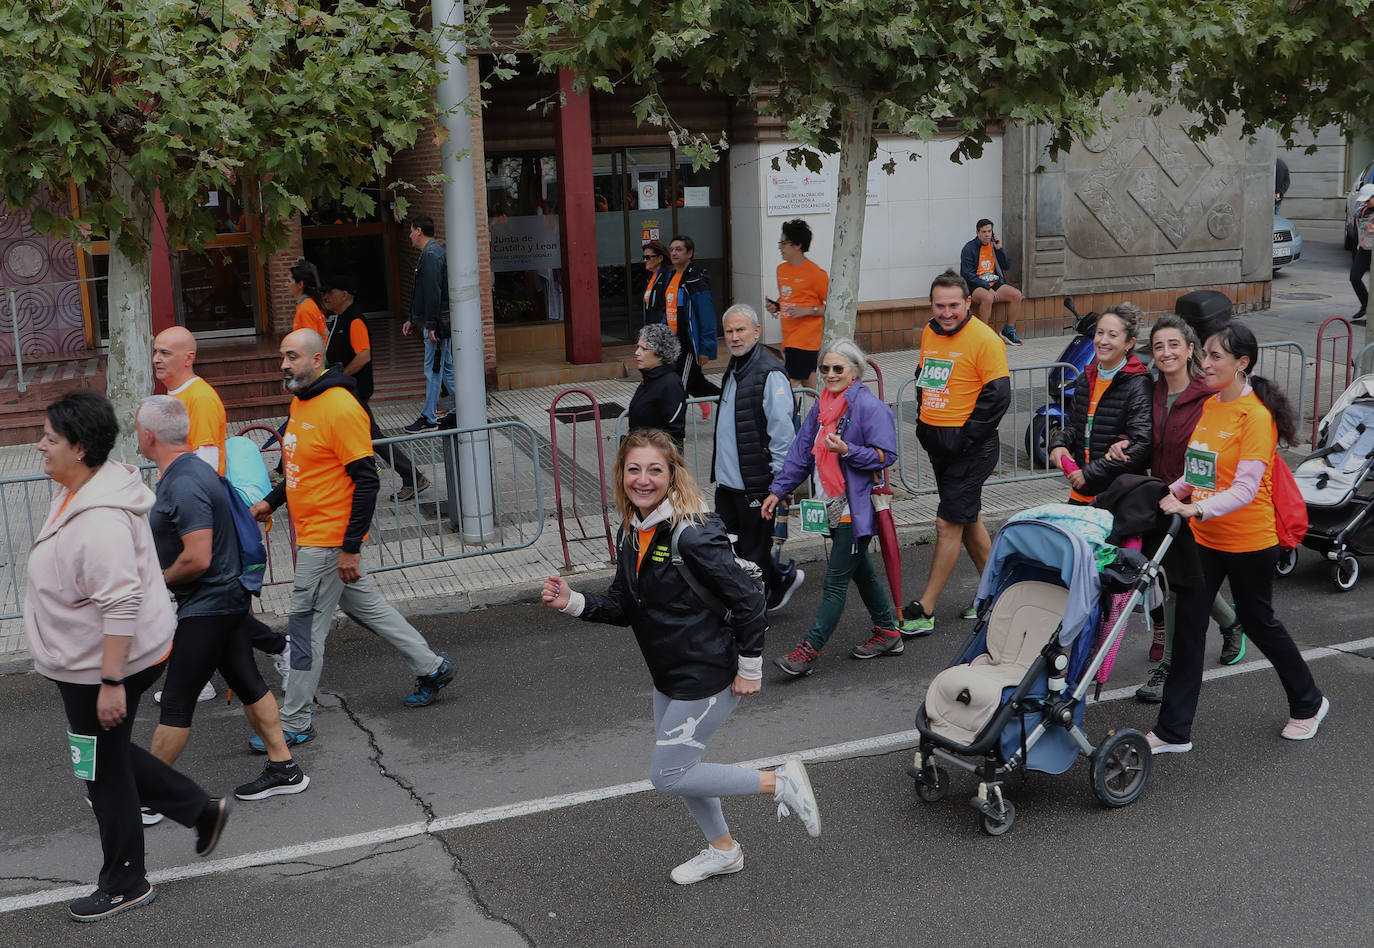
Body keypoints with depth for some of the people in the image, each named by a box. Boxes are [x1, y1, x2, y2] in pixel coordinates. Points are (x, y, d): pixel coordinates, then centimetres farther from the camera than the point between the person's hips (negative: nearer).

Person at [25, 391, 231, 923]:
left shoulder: (100, 520, -29)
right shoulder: (75, 491, 5)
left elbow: (121, 604, -31)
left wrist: (111, 682, -30)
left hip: (102, 668, -10)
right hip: (85, 662, 10)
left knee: (104, 772, 6)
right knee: (107, 756, 22)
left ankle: (125, 885, 24)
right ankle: (202, 809, 32)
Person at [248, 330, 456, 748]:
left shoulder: (341, 408, -20)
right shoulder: (300, 402, 10)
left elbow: (366, 481, -21)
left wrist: (350, 547, -21)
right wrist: (271, 501, 14)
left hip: (328, 539, -10)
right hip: (312, 535, 10)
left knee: (306, 626, -2)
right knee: (365, 606, 19)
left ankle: (295, 723, 9)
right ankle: (430, 667, 32)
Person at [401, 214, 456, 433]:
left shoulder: (431, 254, -15)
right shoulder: (434, 251, 19)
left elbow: (433, 292, -22)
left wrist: (431, 325, -23)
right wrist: (413, 319, 27)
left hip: (437, 323, -10)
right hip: (440, 322, 10)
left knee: (433, 369, -4)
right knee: (446, 367, 13)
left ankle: (429, 419, 2)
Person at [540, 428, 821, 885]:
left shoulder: (692, 535, -25)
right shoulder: (632, 534, 1)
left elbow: (748, 600, -22)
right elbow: (623, 606, 8)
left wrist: (750, 668, -17)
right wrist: (573, 603, -7)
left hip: (708, 676, -9)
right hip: (669, 677, 9)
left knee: (667, 775, -1)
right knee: (678, 767, 20)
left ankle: (780, 782, 10)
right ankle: (722, 850, 44)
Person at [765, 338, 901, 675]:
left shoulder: (869, 406, -11)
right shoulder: (821, 407, 12)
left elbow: (885, 455, -15)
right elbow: (801, 453, 17)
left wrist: (847, 451, -27)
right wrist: (777, 490, 14)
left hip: (855, 506, -9)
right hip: (832, 507, 9)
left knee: (835, 581, -6)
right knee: (860, 571, 18)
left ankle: (810, 649, -5)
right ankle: (888, 633, 31)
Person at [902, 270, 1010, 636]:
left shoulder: (984, 339, -15)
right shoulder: (929, 333, 8)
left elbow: (998, 396, -17)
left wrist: (965, 437, -17)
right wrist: (923, 422, 12)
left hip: (972, 446, -8)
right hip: (937, 442, 8)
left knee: (948, 524, -6)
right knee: (968, 519, 17)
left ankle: (923, 611, -3)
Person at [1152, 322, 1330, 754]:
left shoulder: (1255, 415, -18)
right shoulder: (1209, 405, 6)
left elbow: (1245, 488, -25)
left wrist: (1197, 509, -37)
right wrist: (1172, 493, 0)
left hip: (1248, 539, -7)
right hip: (1203, 537, 7)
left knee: (1258, 621, 12)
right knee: (1188, 625, 4)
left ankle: (1308, 704, 38)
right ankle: (1173, 731, 9)